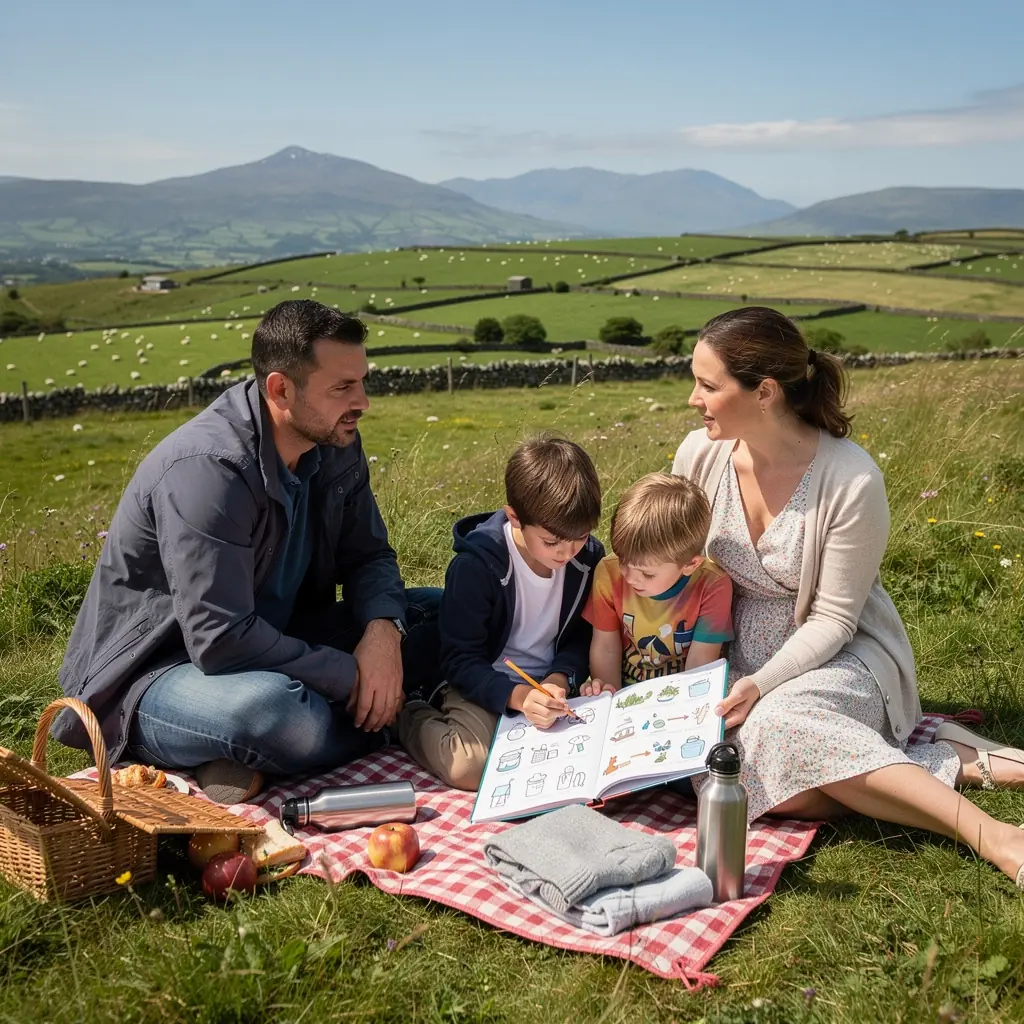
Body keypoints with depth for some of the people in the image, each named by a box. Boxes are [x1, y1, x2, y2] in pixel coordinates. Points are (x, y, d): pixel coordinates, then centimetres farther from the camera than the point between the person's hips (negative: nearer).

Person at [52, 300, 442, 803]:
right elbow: (222, 640, -31)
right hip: (153, 673, -9)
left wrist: (383, 629, -18)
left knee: (445, 614, -1)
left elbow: (367, 555, 4)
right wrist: (349, 675, -23)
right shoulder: (206, 467, -28)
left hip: (272, 642, 9)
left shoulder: (334, 442, -3)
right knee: (275, 710, -43)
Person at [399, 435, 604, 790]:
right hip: (485, 684, -5)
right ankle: (411, 718, 5)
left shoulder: (589, 557, -6)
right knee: (470, 768, -29)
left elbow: (582, 635, 5)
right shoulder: (475, 566, -20)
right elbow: (460, 661, -16)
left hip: (554, 682, 5)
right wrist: (517, 695, -32)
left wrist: (561, 677, -17)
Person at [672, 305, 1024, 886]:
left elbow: (832, 620, -14)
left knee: (777, 726, -37)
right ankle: (945, 760, -12)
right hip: (736, 656, 4)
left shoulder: (852, 480, -22)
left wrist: (760, 684, -26)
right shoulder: (700, 455, -8)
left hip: (839, 657, -4)